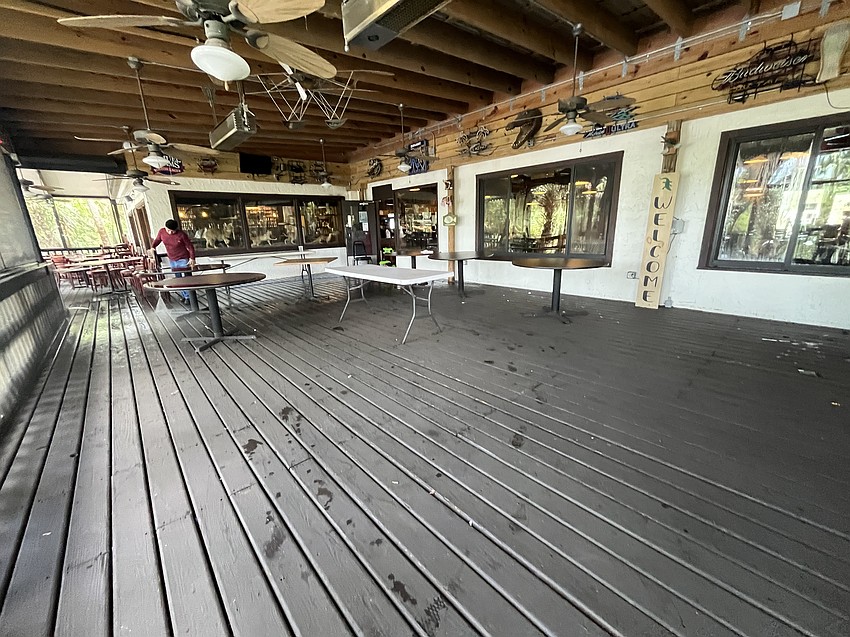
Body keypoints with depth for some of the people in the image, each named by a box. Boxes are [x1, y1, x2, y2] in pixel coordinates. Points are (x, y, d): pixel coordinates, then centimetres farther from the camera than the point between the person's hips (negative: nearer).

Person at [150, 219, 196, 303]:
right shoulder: (161, 231, -5)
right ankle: (183, 295, 21)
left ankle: (188, 297, 5)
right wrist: (152, 247, 2)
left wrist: (192, 258, -17)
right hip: (172, 260, 5)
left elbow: (190, 247, -11)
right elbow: (157, 240, 16)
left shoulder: (182, 234, -19)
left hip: (183, 260, -5)